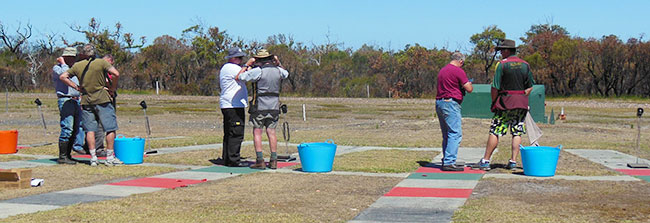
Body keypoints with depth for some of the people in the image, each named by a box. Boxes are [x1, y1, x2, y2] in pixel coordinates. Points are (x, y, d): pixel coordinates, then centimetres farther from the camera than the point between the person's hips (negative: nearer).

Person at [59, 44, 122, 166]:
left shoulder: (77, 66, 7)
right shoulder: (101, 62, -3)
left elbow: (63, 77, 10)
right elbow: (116, 74, -14)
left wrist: (76, 87, 9)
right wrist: (112, 88, -1)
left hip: (86, 101, 3)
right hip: (102, 100, -3)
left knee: (90, 130, 7)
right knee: (110, 128, 3)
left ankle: (93, 158, 3)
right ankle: (109, 157, 2)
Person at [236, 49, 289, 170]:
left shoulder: (258, 71, -11)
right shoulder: (278, 70, 6)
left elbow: (238, 78, -9)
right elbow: (286, 74, 30)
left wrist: (247, 64, 1)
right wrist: (278, 63, 23)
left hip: (260, 106, -5)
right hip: (274, 106, 5)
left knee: (257, 132, 1)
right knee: (271, 132, 8)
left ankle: (260, 161, -4)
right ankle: (273, 161, 6)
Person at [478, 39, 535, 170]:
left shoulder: (502, 65, -8)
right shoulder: (525, 65, 8)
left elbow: (495, 87, -10)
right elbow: (530, 87, 9)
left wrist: (493, 102, 1)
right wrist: (521, 99, 15)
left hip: (505, 101, -5)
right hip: (522, 104, 5)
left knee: (495, 132, -2)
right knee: (517, 133, 7)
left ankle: (485, 161, 0)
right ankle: (513, 161, 5)